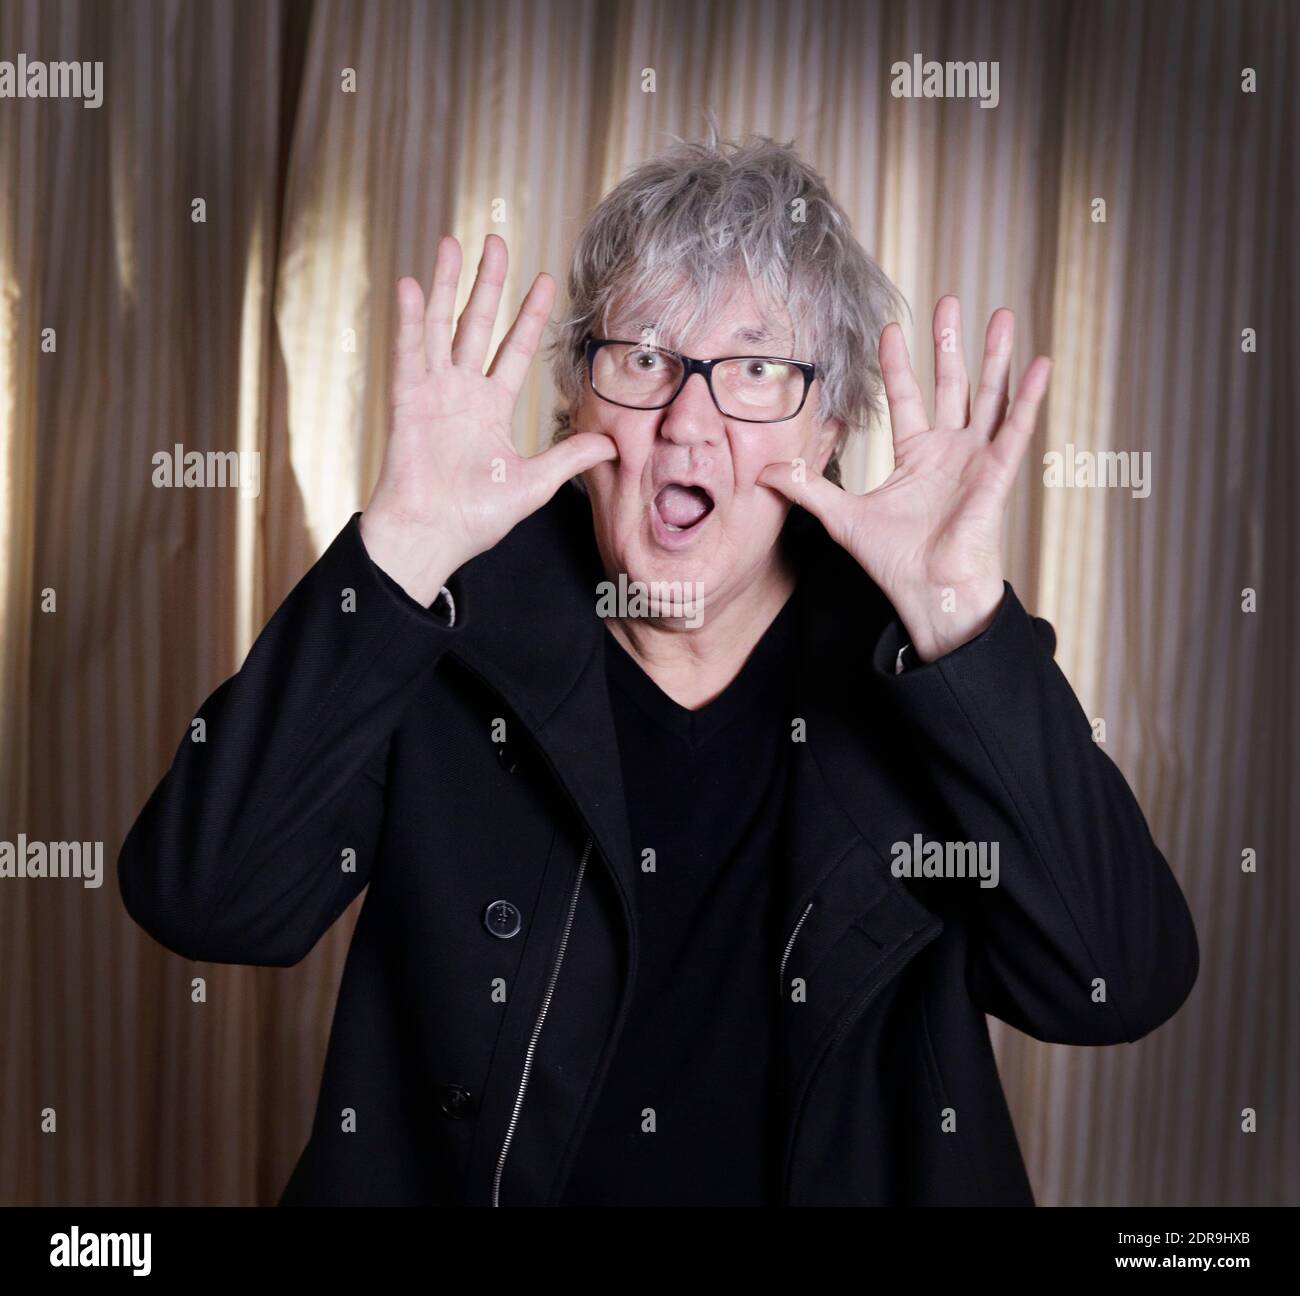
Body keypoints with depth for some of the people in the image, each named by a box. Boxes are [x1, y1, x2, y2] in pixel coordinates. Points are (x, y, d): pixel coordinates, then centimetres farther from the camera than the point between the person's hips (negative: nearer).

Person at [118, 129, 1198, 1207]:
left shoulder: (919, 668, -2)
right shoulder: (451, 632, -3)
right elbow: (206, 904, -14)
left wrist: (963, 622, -21)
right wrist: (399, 555, -20)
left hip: (846, 1180, 1)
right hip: (454, 1181, 0)